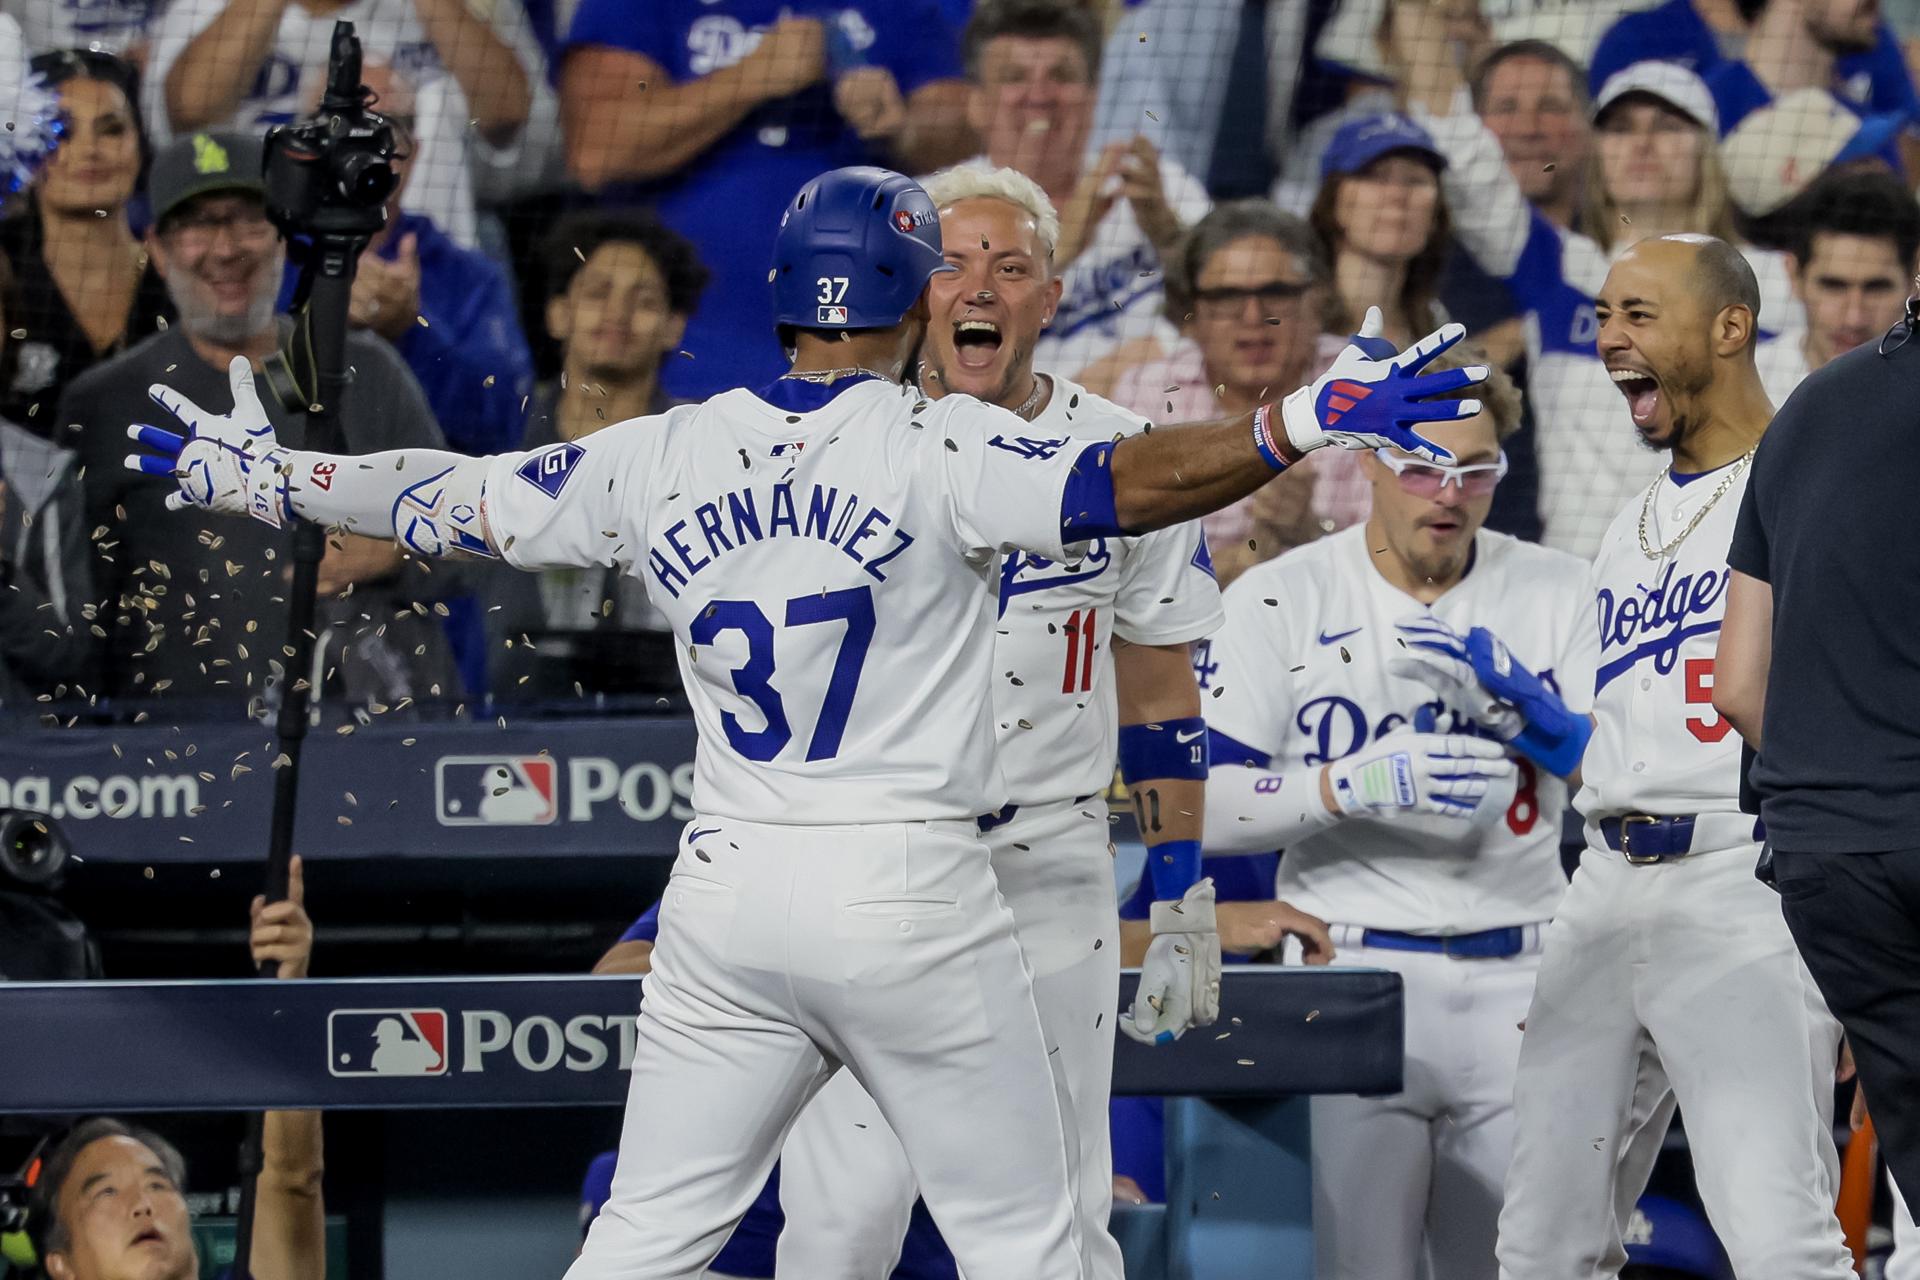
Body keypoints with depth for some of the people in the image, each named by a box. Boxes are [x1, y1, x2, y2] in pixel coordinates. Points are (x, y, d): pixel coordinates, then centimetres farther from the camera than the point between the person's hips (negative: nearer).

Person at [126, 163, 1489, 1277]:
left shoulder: (665, 457, 5)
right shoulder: (941, 447, -9)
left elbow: (453, 498, 13)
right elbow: (1124, 484, -23)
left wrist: (268, 476, 26)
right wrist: (1305, 420, -28)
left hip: (726, 900, 4)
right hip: (911, 898, -4)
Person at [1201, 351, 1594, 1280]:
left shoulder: (1558, 593, 7)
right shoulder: (1279, 601, 1)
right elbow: (1203, 806, -6)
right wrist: (1358, 785, -19)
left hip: (1520, 983, 2)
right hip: (1356, 976, -2)